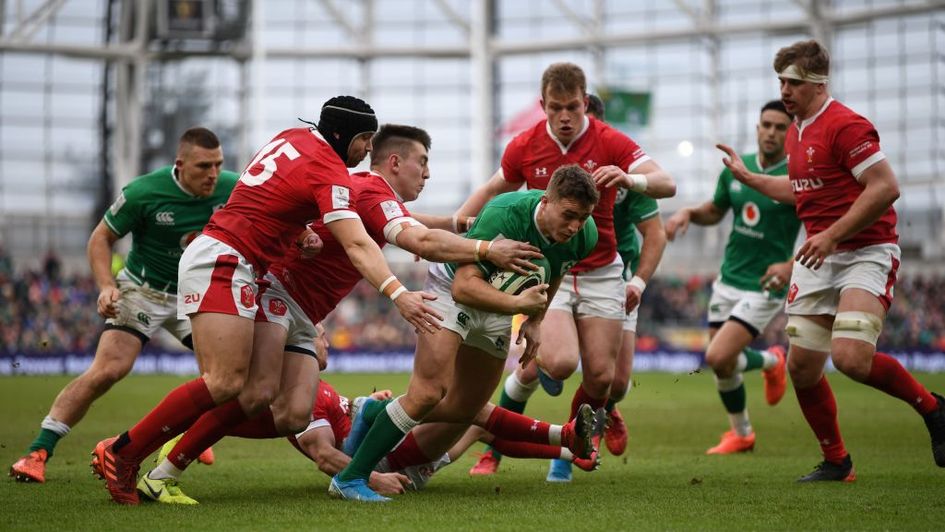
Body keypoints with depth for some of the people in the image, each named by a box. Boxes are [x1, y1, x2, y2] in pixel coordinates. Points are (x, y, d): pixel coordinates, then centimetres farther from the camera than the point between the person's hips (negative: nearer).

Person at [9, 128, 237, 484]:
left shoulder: (232, 189, -15)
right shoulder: (143, 193, -21)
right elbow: (101, 238, -9)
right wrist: (106, 286, -24)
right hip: (142, 290, -4)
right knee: (107, 370, -18)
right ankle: (38, 452, -14)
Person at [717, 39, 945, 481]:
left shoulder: (844, 125, -15)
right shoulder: (796, 131, 14)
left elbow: (886, 187, -21)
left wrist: (832, 235, -22)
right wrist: (747, 177, 28)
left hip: (866, 253, -8)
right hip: (818, 258, 8)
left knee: (850, 358, -24)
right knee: (801, 367, 2)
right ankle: (836, 461, 19)